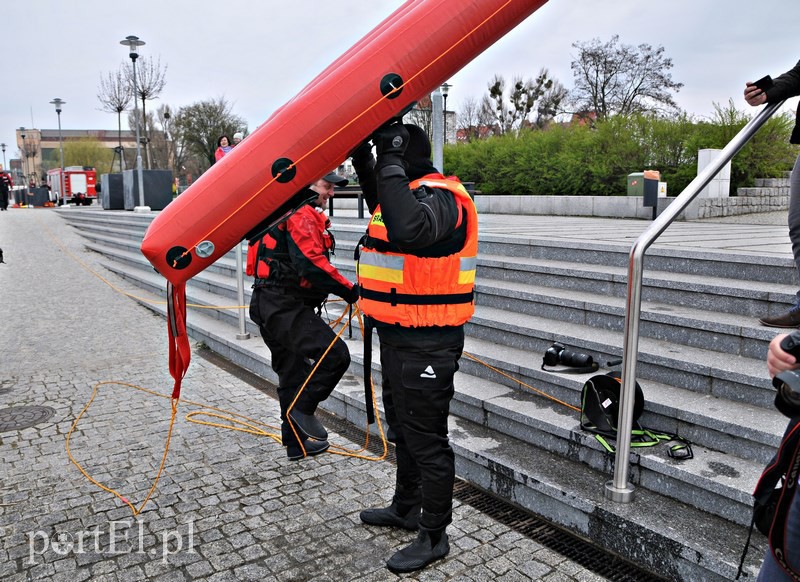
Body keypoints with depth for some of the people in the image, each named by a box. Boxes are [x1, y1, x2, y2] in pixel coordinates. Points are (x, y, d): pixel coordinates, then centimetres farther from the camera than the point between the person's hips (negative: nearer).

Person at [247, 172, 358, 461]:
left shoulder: (285, 210, 22)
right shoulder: (303, 214, -12)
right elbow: (311, 262, -25)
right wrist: (348, 290, -18)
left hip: (273, 306, 11)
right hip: (285, 307, -11)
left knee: (294, 376, 17)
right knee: (335, 354, -18)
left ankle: (297, 442, 28)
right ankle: (303, 408, -2)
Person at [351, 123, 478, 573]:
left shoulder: (439, 196, -19)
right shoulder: (410, 192, 11)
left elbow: (408, 228, -41)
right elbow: (385, 211, 33)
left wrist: (390, 162, -30)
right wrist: (364, 162, 20)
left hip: (426, 344, -10)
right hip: (398, 336, 10)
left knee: (426, 439, 3)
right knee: (403, 429, 23)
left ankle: (434, 536, 20)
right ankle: (406, 507, 43)